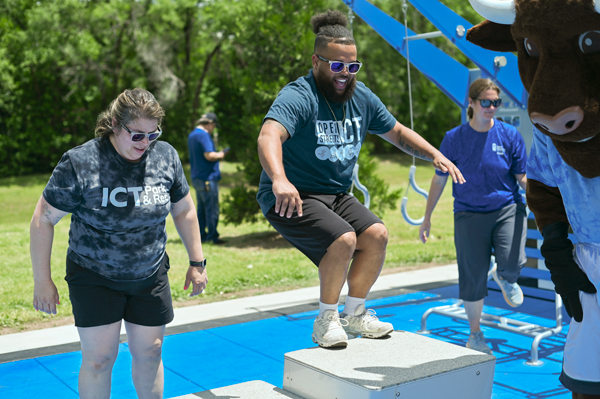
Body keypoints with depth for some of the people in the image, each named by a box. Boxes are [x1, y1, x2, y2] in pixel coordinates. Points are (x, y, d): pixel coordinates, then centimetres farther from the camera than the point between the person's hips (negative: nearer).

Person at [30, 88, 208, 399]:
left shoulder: (166, 156, -6)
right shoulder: (79, 163, -18)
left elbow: (184, 210, 6)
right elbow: (43, 219, -11)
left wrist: (196, 262, 7)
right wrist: (42, 281, -9)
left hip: (150, 276, 3)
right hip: (94, 277, -3)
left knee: (149, 353, 10)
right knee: (99, 358, -1)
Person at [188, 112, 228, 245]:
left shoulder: (192, 135, 17)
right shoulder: (203, 135, -15)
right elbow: (209, 155, -24)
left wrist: (216, 154, 17)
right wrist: (220, 155, -6)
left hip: (196, 178, 10)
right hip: (207, 178, -10)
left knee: (201, 209, 14)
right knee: (212, 210, -3)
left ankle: (201, 235, 19)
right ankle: (213, 237, 0)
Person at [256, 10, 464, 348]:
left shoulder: (362, 98, 4)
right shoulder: (299, 97, -21)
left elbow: (397, 132, 18)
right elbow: (269, 136, -40)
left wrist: (435, 155, 3)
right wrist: (279, 180, -59)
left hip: (336, 196, 8)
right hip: (291, 199, -7)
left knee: (377, 235, -9)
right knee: (344, 239, -26)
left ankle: (354, 314, 11)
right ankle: (326, 320, -5)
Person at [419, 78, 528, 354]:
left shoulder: (509, 136, -2)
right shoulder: (454, 138, -3)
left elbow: (523, 176, 1)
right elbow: (440, 178, 6)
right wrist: (427, 217, 8)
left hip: (507, 207, 0)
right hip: (469, 213, 0)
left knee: (513, 263, -22)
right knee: (473, 278, 1)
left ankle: (504, 277, 21)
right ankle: (475, 335, 26)